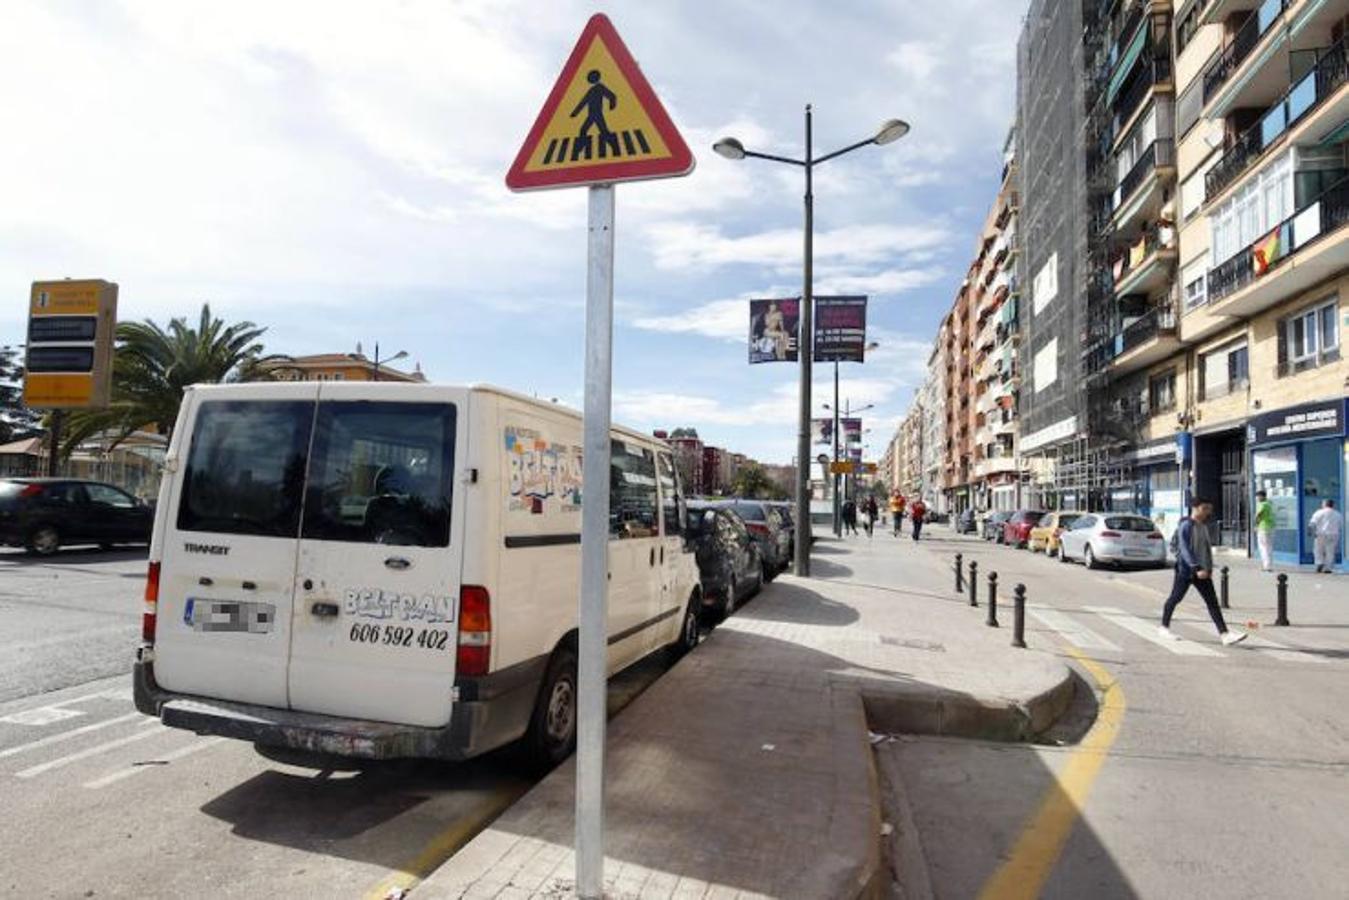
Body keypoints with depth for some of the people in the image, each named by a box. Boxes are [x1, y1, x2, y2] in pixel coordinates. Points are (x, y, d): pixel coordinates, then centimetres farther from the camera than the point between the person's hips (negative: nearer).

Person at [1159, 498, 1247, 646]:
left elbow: (1207, 548, 18)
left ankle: (1225, 635, -5)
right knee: (1175, 598, 5)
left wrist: (1209, 568, 14)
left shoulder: (1204, 526, 10)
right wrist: (1197, 568, -30)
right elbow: (1185, 549, -23)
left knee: (1212, 601, -1)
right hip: (1185, 570, -7)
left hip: (1202, 571, 7)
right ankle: (1163, 627, 21)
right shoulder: (1186, 525, -15)